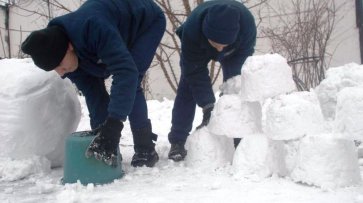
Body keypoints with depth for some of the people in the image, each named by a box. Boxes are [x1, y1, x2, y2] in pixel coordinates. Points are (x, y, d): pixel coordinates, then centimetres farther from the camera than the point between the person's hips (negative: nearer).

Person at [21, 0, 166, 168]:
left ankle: (146, 151, -13)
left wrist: (114, 124, -56)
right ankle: (108, 148, 13)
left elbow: (126, 71, -51)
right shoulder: (65, 54, -19)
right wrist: (101, 129, -23)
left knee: (129, 83, -24)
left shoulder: (95, 28, -45)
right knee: (92, 85, 1)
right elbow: (92, 93, -15)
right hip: (124, 31, 7)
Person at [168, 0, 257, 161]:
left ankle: (239, 139, -2)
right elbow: (195, 72, -36)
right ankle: (177, 142, -5)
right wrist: (208, 105, -39)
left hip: (234, 51, 1)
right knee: (188, 87, -11)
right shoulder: (191, 29, -45)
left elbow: (242, 64, -31)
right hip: (197, 47, -1)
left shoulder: (247, 25, -43)